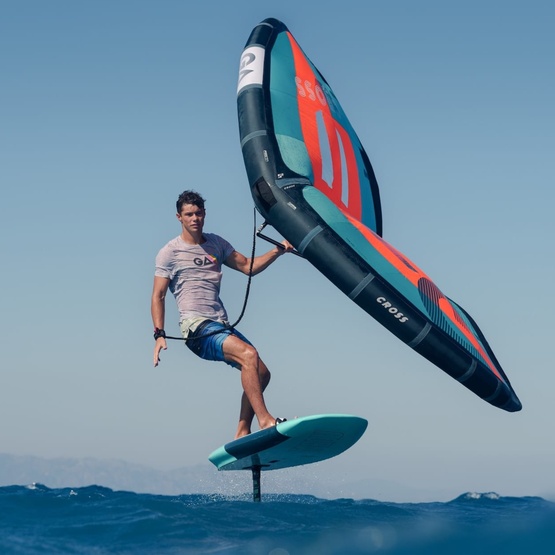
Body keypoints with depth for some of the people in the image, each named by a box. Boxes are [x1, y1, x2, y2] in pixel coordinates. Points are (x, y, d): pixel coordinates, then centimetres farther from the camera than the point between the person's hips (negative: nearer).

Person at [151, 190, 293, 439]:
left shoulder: (216, 244, 18)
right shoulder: (169, 253, 2)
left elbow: (248, 266, 19)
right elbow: (158, 296, -1)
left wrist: (278, 250, 4)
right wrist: (159, 334, -12)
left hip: (222, 325, 7)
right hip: (196, 326, -7)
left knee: (262, 373, -1)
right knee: (248, 354, -28)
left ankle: (242, 434, 7)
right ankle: (265, 420, -29)